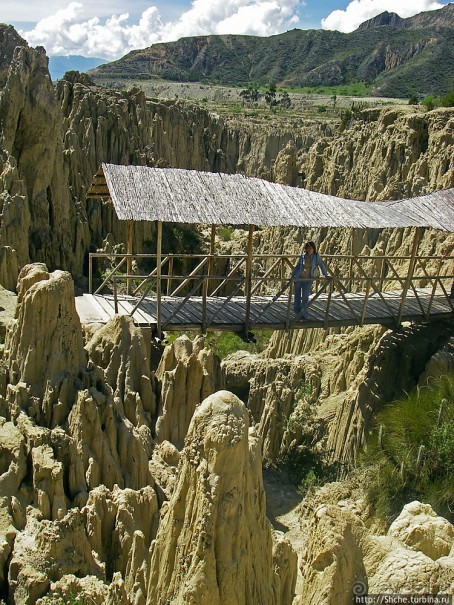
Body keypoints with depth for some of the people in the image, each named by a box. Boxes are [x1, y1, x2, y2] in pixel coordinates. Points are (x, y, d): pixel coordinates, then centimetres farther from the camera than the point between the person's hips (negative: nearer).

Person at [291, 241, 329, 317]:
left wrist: (326, 275, 11)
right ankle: (297, 313, 23)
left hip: (308, 280, -2)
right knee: (297, 296, 10)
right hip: (298, 278, 2)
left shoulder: (316, 257, -4)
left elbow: (322, 265, 8)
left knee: (305, 297, -7)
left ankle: (304, 313, 5)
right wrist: (292, 275, 8)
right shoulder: (302, 256, 0)